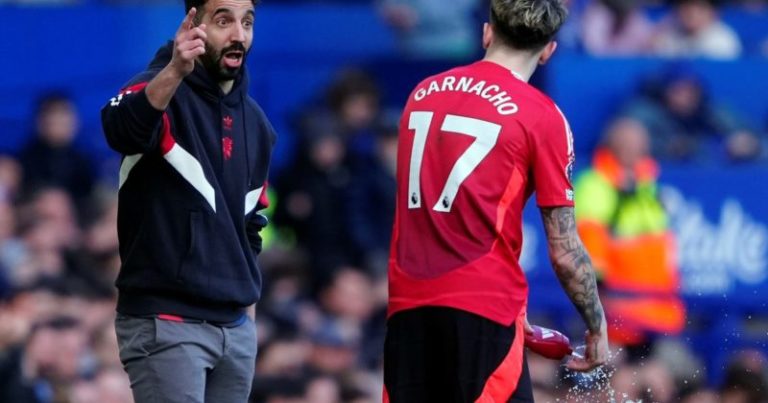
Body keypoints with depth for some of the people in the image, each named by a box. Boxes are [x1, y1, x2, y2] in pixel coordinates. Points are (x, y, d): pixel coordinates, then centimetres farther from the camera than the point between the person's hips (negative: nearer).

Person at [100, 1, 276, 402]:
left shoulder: (255, 123, 14)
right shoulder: (161, 92, -9)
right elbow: (122, 129, -34)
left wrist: (244, 293, 18)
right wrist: (174, 72, -51)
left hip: (236, 326, 7)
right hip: (164, 323, -7)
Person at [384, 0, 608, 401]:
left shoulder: (423, 94, 13)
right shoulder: (542, 116, -4)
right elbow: (564, 252, -4)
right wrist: (597, 327, 10)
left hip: (407, 306, 5)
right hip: (483, 308, -5)